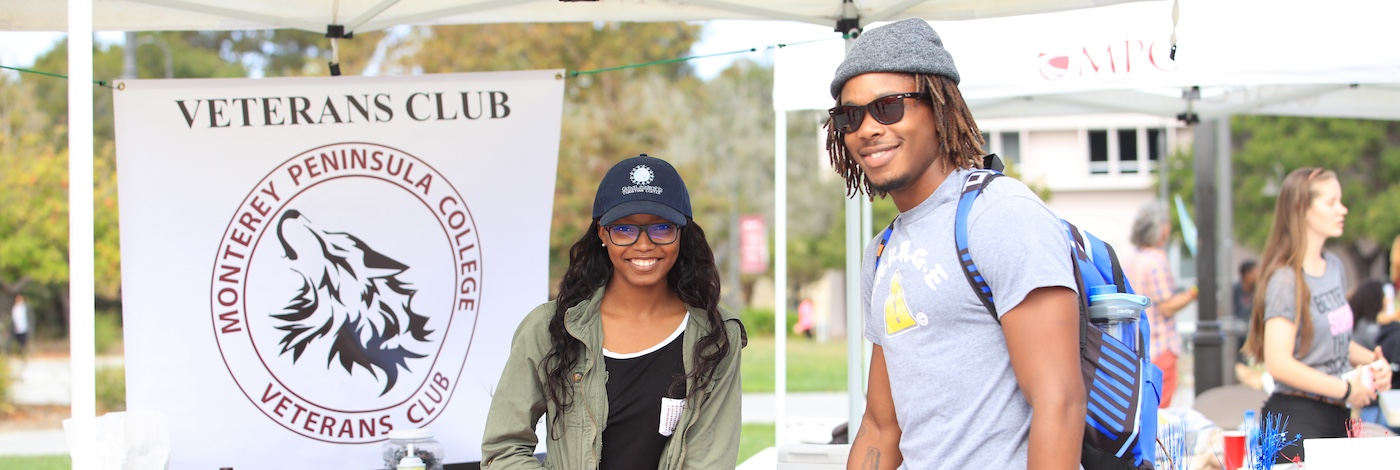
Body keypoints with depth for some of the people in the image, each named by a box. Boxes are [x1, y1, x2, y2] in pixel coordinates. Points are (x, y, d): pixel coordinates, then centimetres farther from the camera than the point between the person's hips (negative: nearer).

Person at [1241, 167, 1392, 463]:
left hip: (1336, 416, 8)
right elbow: (1279, 364, -21)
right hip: (1296, 418, -8)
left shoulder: (1334, 267, 11)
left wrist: (1370, 359, 4)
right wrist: (1346, 389, -15)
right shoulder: (1286, 281, -14)